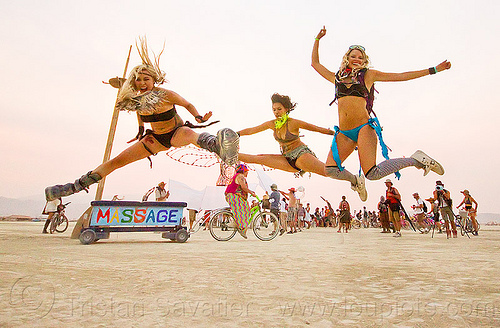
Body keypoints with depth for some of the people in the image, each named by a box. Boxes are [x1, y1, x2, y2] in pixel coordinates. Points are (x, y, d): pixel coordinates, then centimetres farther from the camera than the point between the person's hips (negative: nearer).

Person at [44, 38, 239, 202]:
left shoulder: (166, 95, -21)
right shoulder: (135, 99, -6)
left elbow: (188, 104, -9)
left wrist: (199, 118, -25)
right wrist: (141, 129, 19)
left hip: (177, 133, -5)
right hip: (156, 138, 5)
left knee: (188, 133, -45)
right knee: (117, 161, 3)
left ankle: (214, 144, -74)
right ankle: (76, 186, 10)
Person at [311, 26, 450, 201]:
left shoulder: (368, 75, 13)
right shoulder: (337, 77, 20)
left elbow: (402, 76, 15)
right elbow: (315, 63, 30)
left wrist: (434, 69, 16)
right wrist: (318, 39, 29)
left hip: (364, 127, -3)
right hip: (344, 133, 4)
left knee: (372, 174, -20)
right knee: (330, 169, -16)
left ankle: (416, 160, 6)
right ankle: (355, 181, 18)